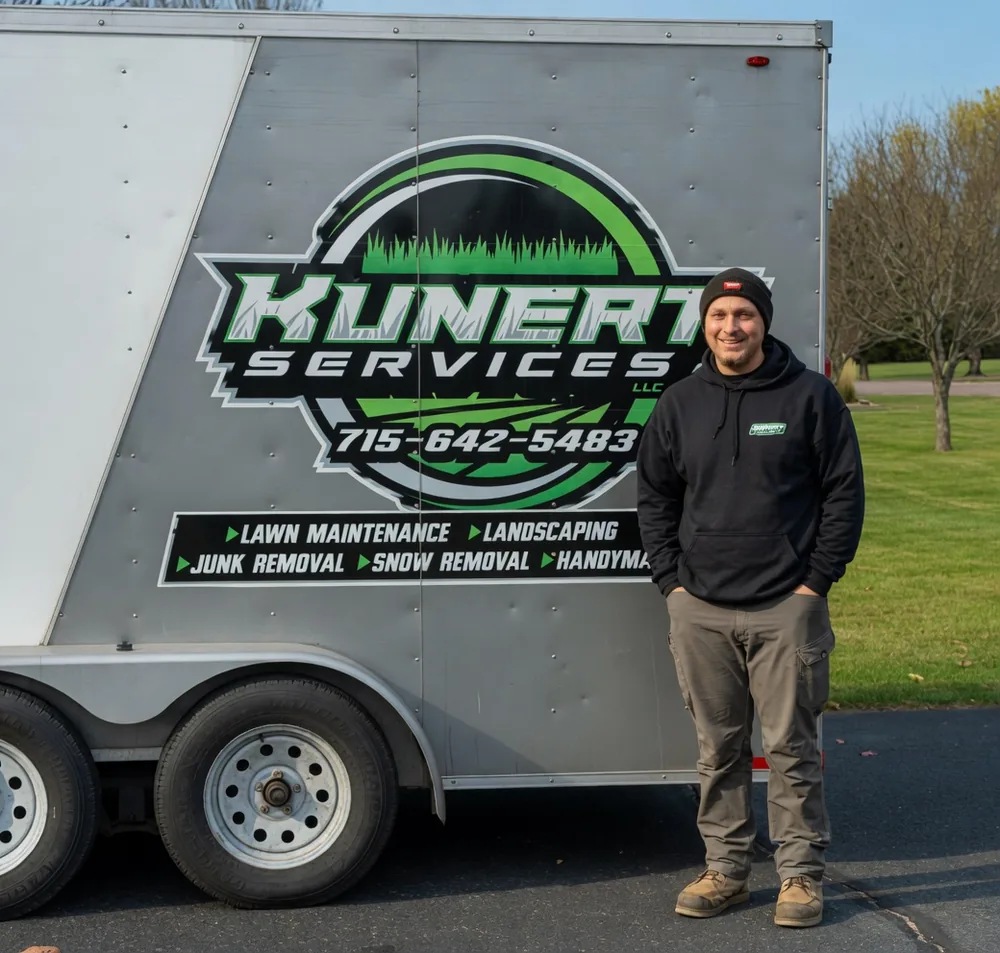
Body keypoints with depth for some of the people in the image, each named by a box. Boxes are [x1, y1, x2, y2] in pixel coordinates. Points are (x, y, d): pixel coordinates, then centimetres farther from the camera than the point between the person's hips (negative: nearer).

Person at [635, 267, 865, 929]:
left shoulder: (811, 395, 0)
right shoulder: (679, 404, 9)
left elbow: (844, 491, 1)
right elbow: (654, 497, 15)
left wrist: (818, 579, -5)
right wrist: (671, 579, 5)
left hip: (787, 606, -3)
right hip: (700, 608, 3)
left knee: (792, 745, 2)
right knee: (718, 747, 10)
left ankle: (802, 874, 15)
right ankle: (726, 869, 21)